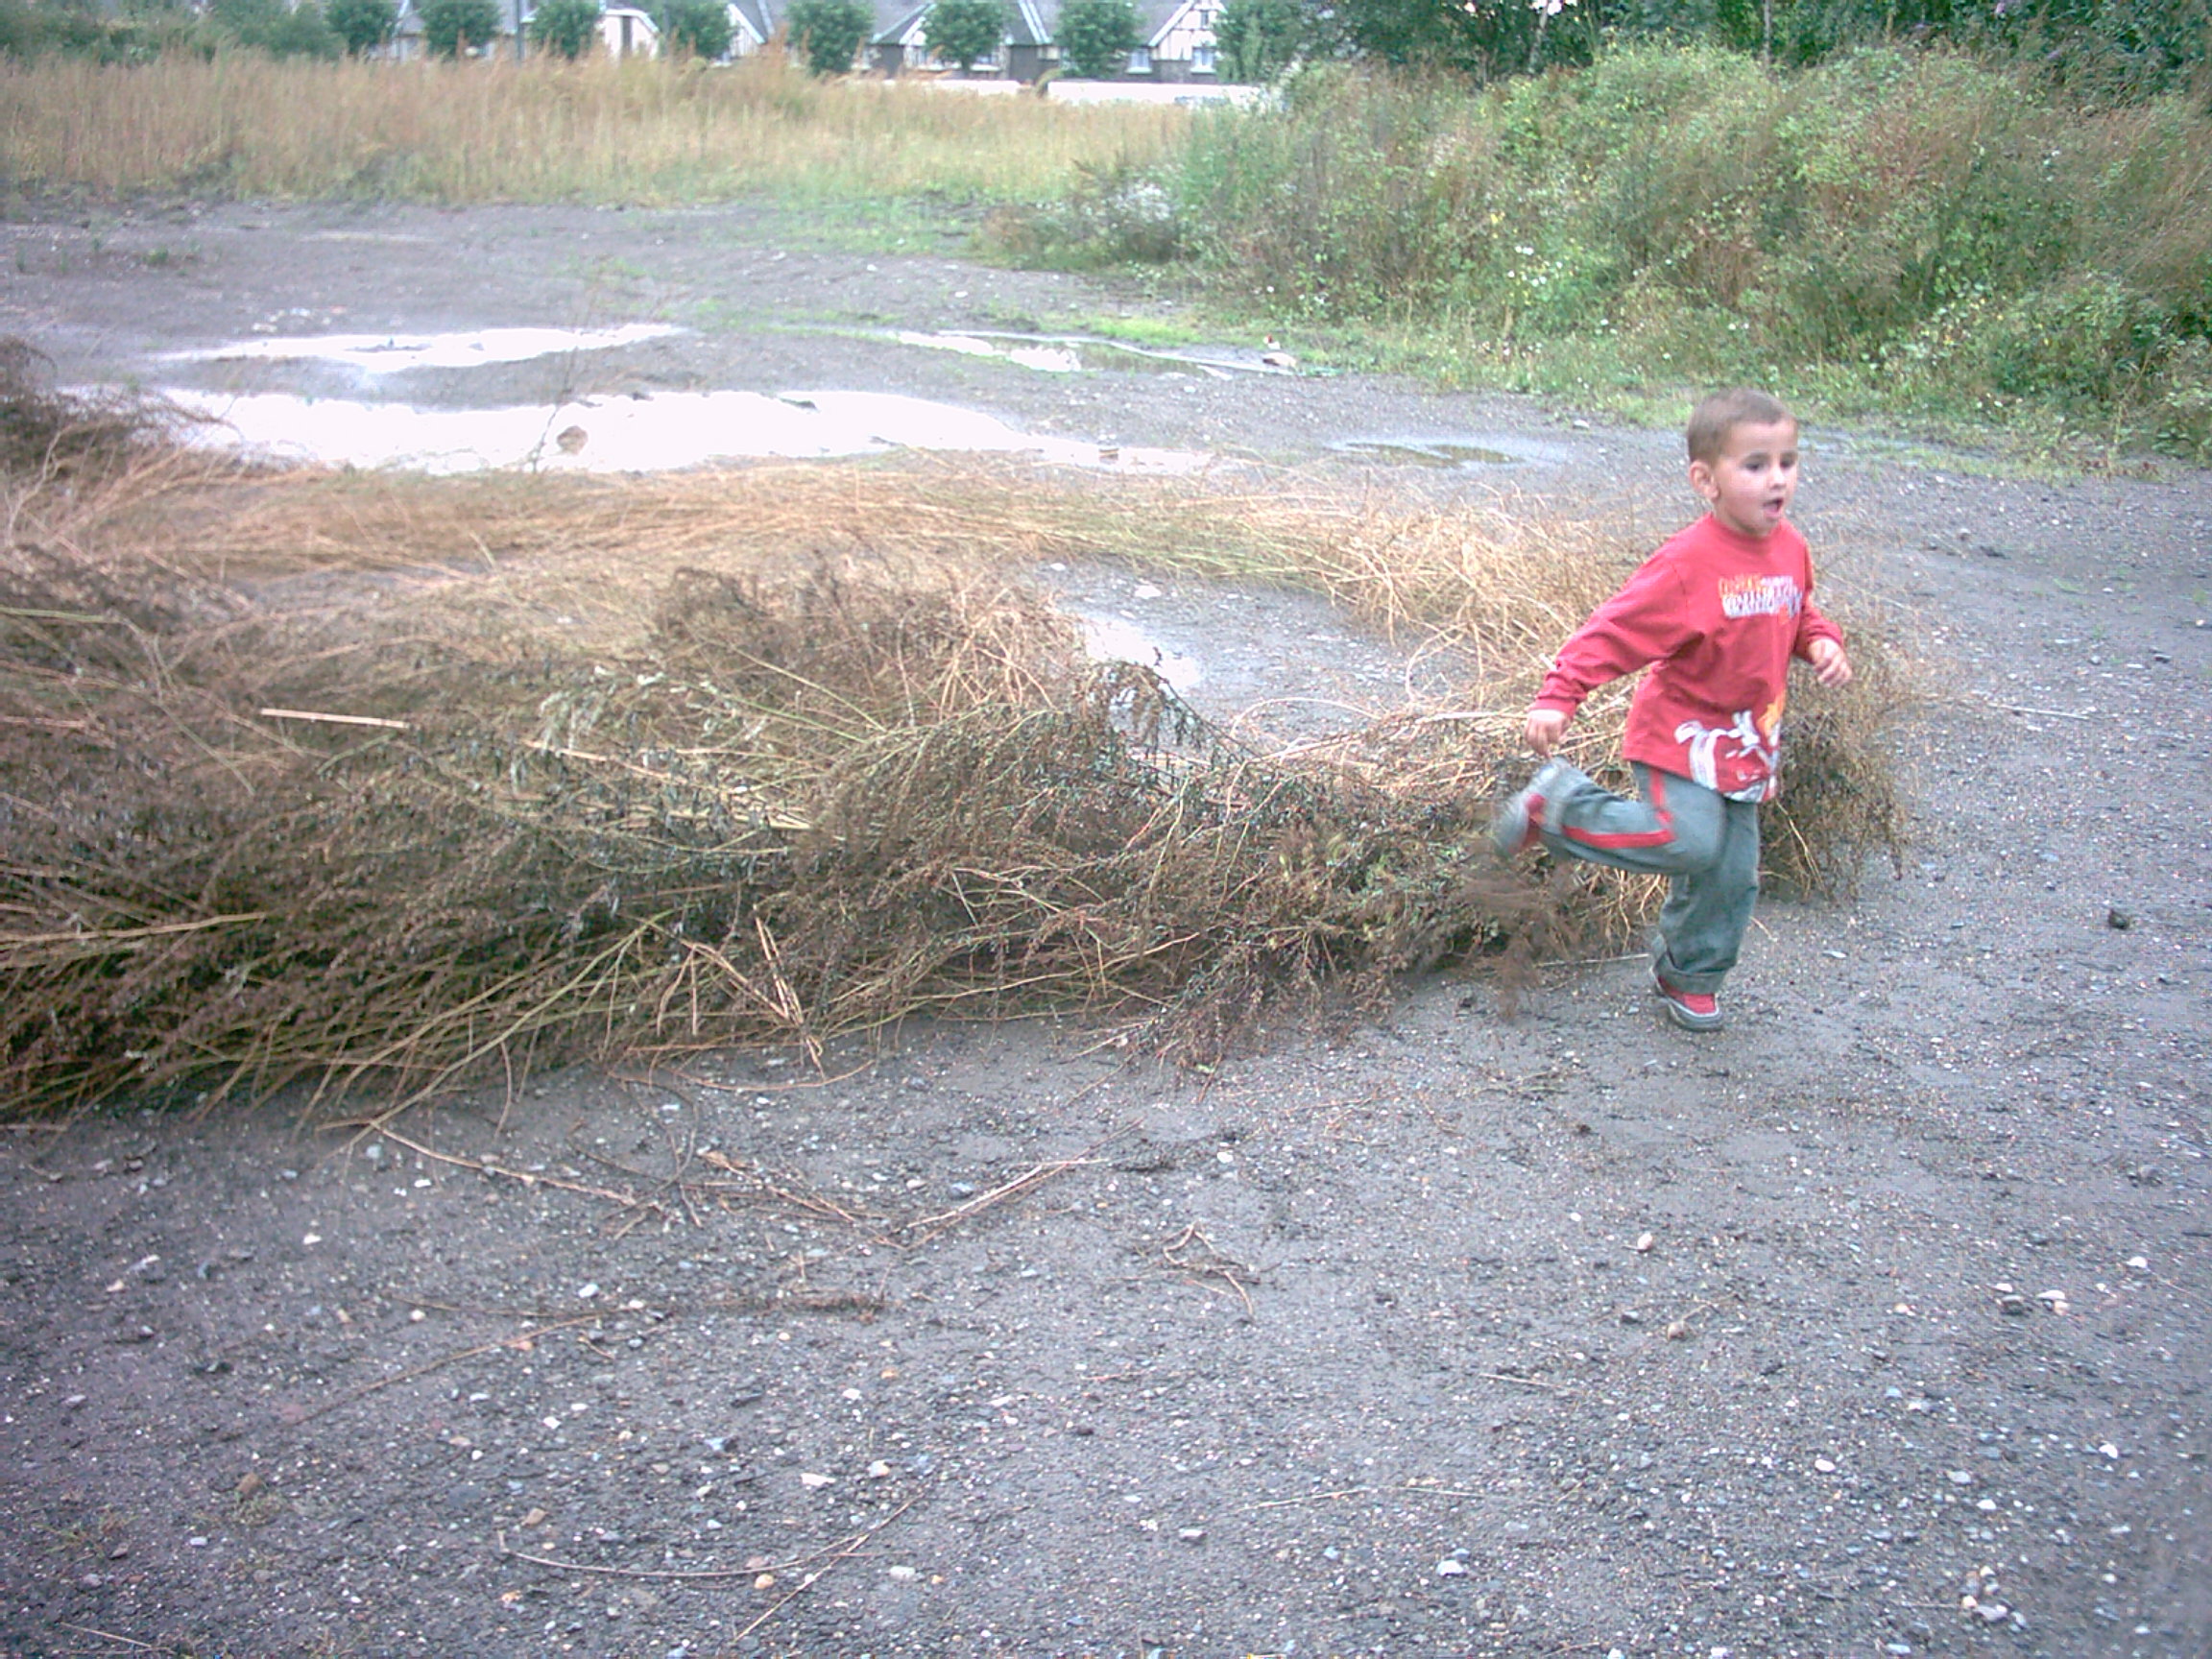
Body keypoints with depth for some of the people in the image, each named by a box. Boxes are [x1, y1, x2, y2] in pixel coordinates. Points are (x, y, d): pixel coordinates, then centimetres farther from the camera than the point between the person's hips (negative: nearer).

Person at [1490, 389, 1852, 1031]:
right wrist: (1558, 697, -30)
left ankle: (1688, 977, 32)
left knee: (1731, 875, 9)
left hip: (1746, 747, 7)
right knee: (1689, 841, -25)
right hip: (1681, 736, -7)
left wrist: (1822, 643, -1)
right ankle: (1557, 805, -6)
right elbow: (1615, 630, -22)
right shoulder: (1688, 564, -21)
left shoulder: (1790, 550, 1)